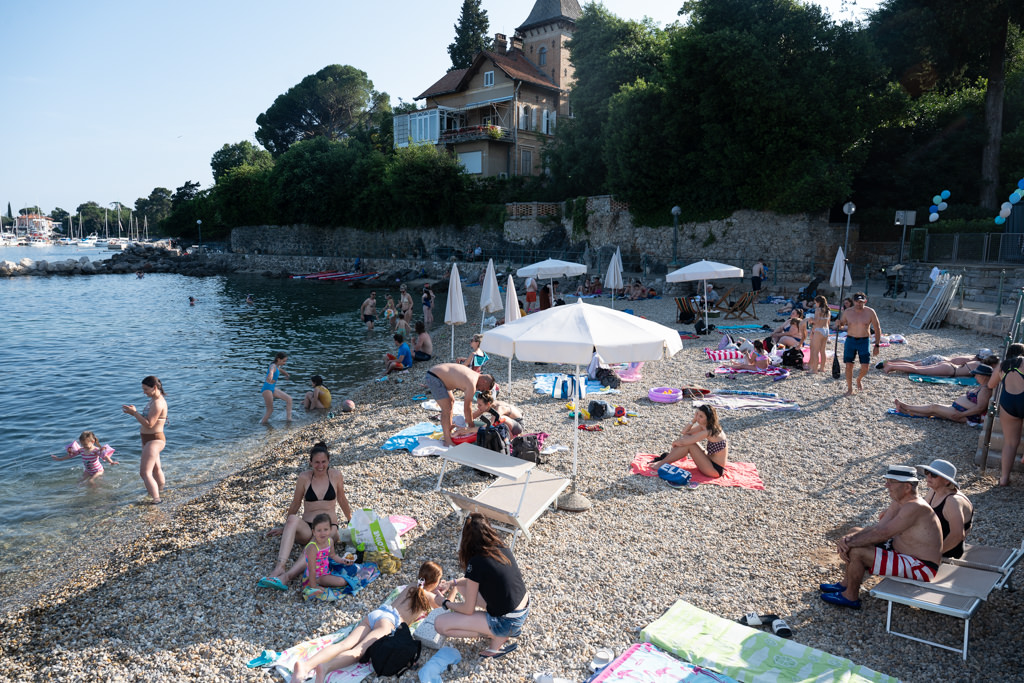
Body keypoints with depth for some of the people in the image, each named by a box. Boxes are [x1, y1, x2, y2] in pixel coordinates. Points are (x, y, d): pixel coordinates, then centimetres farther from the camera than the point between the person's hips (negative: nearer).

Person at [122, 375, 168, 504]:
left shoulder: (157, 403, -23)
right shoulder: (155, 400, 9)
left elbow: (149, 424, -26)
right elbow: (148, 419, 13)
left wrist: (134, 413, -21)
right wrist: (134, 412, 0)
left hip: (154, 441, -11)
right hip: (151, 440, 11)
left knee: (145, 473, -14)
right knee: (155, 468, 30)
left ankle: (156, 500, -12)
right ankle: (159, 489, 51)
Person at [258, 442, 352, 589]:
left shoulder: (335, 476, 2)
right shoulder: (304, 478, 0)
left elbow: (342, 500, 17)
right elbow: (295, 505, 13)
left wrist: (351, 521, 27)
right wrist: (284, 527, 21)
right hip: (307, 528, 1)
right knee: (293, 519, -35)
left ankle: (287, 576, -56)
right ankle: (280, 567, -49)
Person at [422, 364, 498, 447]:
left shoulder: (474, 374, 9)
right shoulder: (472, 385, -20)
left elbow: (468, 402, 20)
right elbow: (466, 408, -13)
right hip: (434, 378, -11)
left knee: (451, 400, 24)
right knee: (447, 408, -12)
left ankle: (449, 429, 35)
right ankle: (447, 441, -7)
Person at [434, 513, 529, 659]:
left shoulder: (476, 563, -21)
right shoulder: (503, 549, -1)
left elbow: (468, 609, -11)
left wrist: (445, 603, 7)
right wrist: (454, 583, 18)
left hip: (507, 623, -8)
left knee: (440, 624, -5)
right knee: (463, 585, 19)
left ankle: (499, 637, -1)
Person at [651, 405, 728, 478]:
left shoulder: (710, 432, -26)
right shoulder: (704, 426, 1)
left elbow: (682, 442, -27)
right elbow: (684, 432, 6)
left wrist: (675, 443, -6)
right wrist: (694, 420, -6)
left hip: (716, 469, -9)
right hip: (711, 461, 9)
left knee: (688, 444, -19)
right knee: (686, 437, 1)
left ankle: (662, 463, -8)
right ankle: (667, 456, 4)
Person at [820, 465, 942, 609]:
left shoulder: (914, 508, -28)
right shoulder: (898, 502, 3)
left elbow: (882, 533, -28)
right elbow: (878, 528, -1)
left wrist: (851, 543, -19)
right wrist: (849, 539, -17)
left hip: (921, 568, -10)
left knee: (856, 552, -20)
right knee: (855, 533, 11)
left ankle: (851, 597, 3)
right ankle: (847, 584, 20)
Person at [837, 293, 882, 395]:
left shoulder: (870, 312, -6)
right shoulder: (847, 312, -2)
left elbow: (877, 329, 0)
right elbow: (841, 324, 13)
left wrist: (876, 345, -4)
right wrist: (839, 324, -14)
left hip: (864, 341, -1)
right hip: (850, 341, 1)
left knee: (865, 367, -5)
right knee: (849, 366, -1)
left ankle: (858, 380, 29)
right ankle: (850, 388, 14)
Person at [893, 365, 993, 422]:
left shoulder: (985, 390, -20)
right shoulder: (982, 387, 13)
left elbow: (980, 407, -28)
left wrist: (960, 414, -29)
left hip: (967, 416, -10)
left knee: (933, 407, -6)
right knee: (932, 409, 4)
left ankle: (906, 407, 3)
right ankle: (906, 410, 3)